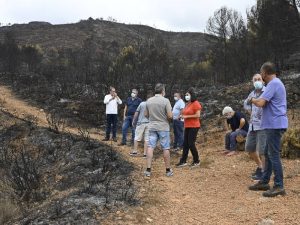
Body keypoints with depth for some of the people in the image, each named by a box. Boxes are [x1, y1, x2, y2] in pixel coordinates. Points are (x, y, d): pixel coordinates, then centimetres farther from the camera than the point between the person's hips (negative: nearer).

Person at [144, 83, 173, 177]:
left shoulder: (149, 101, 2)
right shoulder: (165, 101, -12)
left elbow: (146, 114, 10)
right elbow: (170, 116, -14)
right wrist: (165, 116, 8)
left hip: (152, 127, 3)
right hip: (163, 127, -3)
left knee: (150, 147, 4)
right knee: (166, 148, 6)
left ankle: (148, 170, 1)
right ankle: (168, 170, 14)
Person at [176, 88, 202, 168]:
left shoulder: (195, 103, -11)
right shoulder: (187, 104, 15)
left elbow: (198, 115, -19)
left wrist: (187, 116, -16)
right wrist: (183, 116, 6)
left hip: (194, 127, -8)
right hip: (187, 126, 8)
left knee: (191, 144, -6)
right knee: (185, 144, 7)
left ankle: (196, 161, 9)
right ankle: (183, 161, 11)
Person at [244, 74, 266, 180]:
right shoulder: (252, 93, 15)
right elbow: (246, 104, 33)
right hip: (253, 125, 8)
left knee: (261, 150, -7)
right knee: (249, 147, 15)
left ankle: (263, 171, 8)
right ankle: (260, 166, 33)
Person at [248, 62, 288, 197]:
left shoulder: (273, 84, -15)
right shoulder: (276, 83, 18)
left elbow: (261, 103, -23)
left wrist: (253, 100, -4)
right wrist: (256, 100, 9)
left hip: (275, 125, -11)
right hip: (273, 125, 11)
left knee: (274, 155, -7)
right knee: (268, 154, 14)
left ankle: (279, 186, -3)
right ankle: (264, 182, 22)